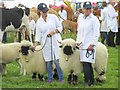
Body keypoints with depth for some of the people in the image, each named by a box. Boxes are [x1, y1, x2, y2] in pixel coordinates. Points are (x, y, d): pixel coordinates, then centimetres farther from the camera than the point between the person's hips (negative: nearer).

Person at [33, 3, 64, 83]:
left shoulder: (53, 17, 0)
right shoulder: (39, 22, 6)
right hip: (45, 43, 2)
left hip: (55, 41, -2)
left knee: (57, 60, -8)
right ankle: (50, 78, 16)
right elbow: (38, 35, 6)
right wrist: (35, 45, -2)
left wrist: (53, 32, -13)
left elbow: (60, 27, 3)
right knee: (48, 61, 4)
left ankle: (61, 78, 0)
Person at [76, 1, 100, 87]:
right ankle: (92, 81, 18)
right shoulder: (80, 19, 13)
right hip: (82, 44, 6)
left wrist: (92, 44, -14)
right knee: (88, 64, 10)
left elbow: (96, 33, -10)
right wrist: (78, 41, 13)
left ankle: (86, 82, -10)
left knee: (86, 63, -14)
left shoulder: (94, 19, -6)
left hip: (90, 45, -6)